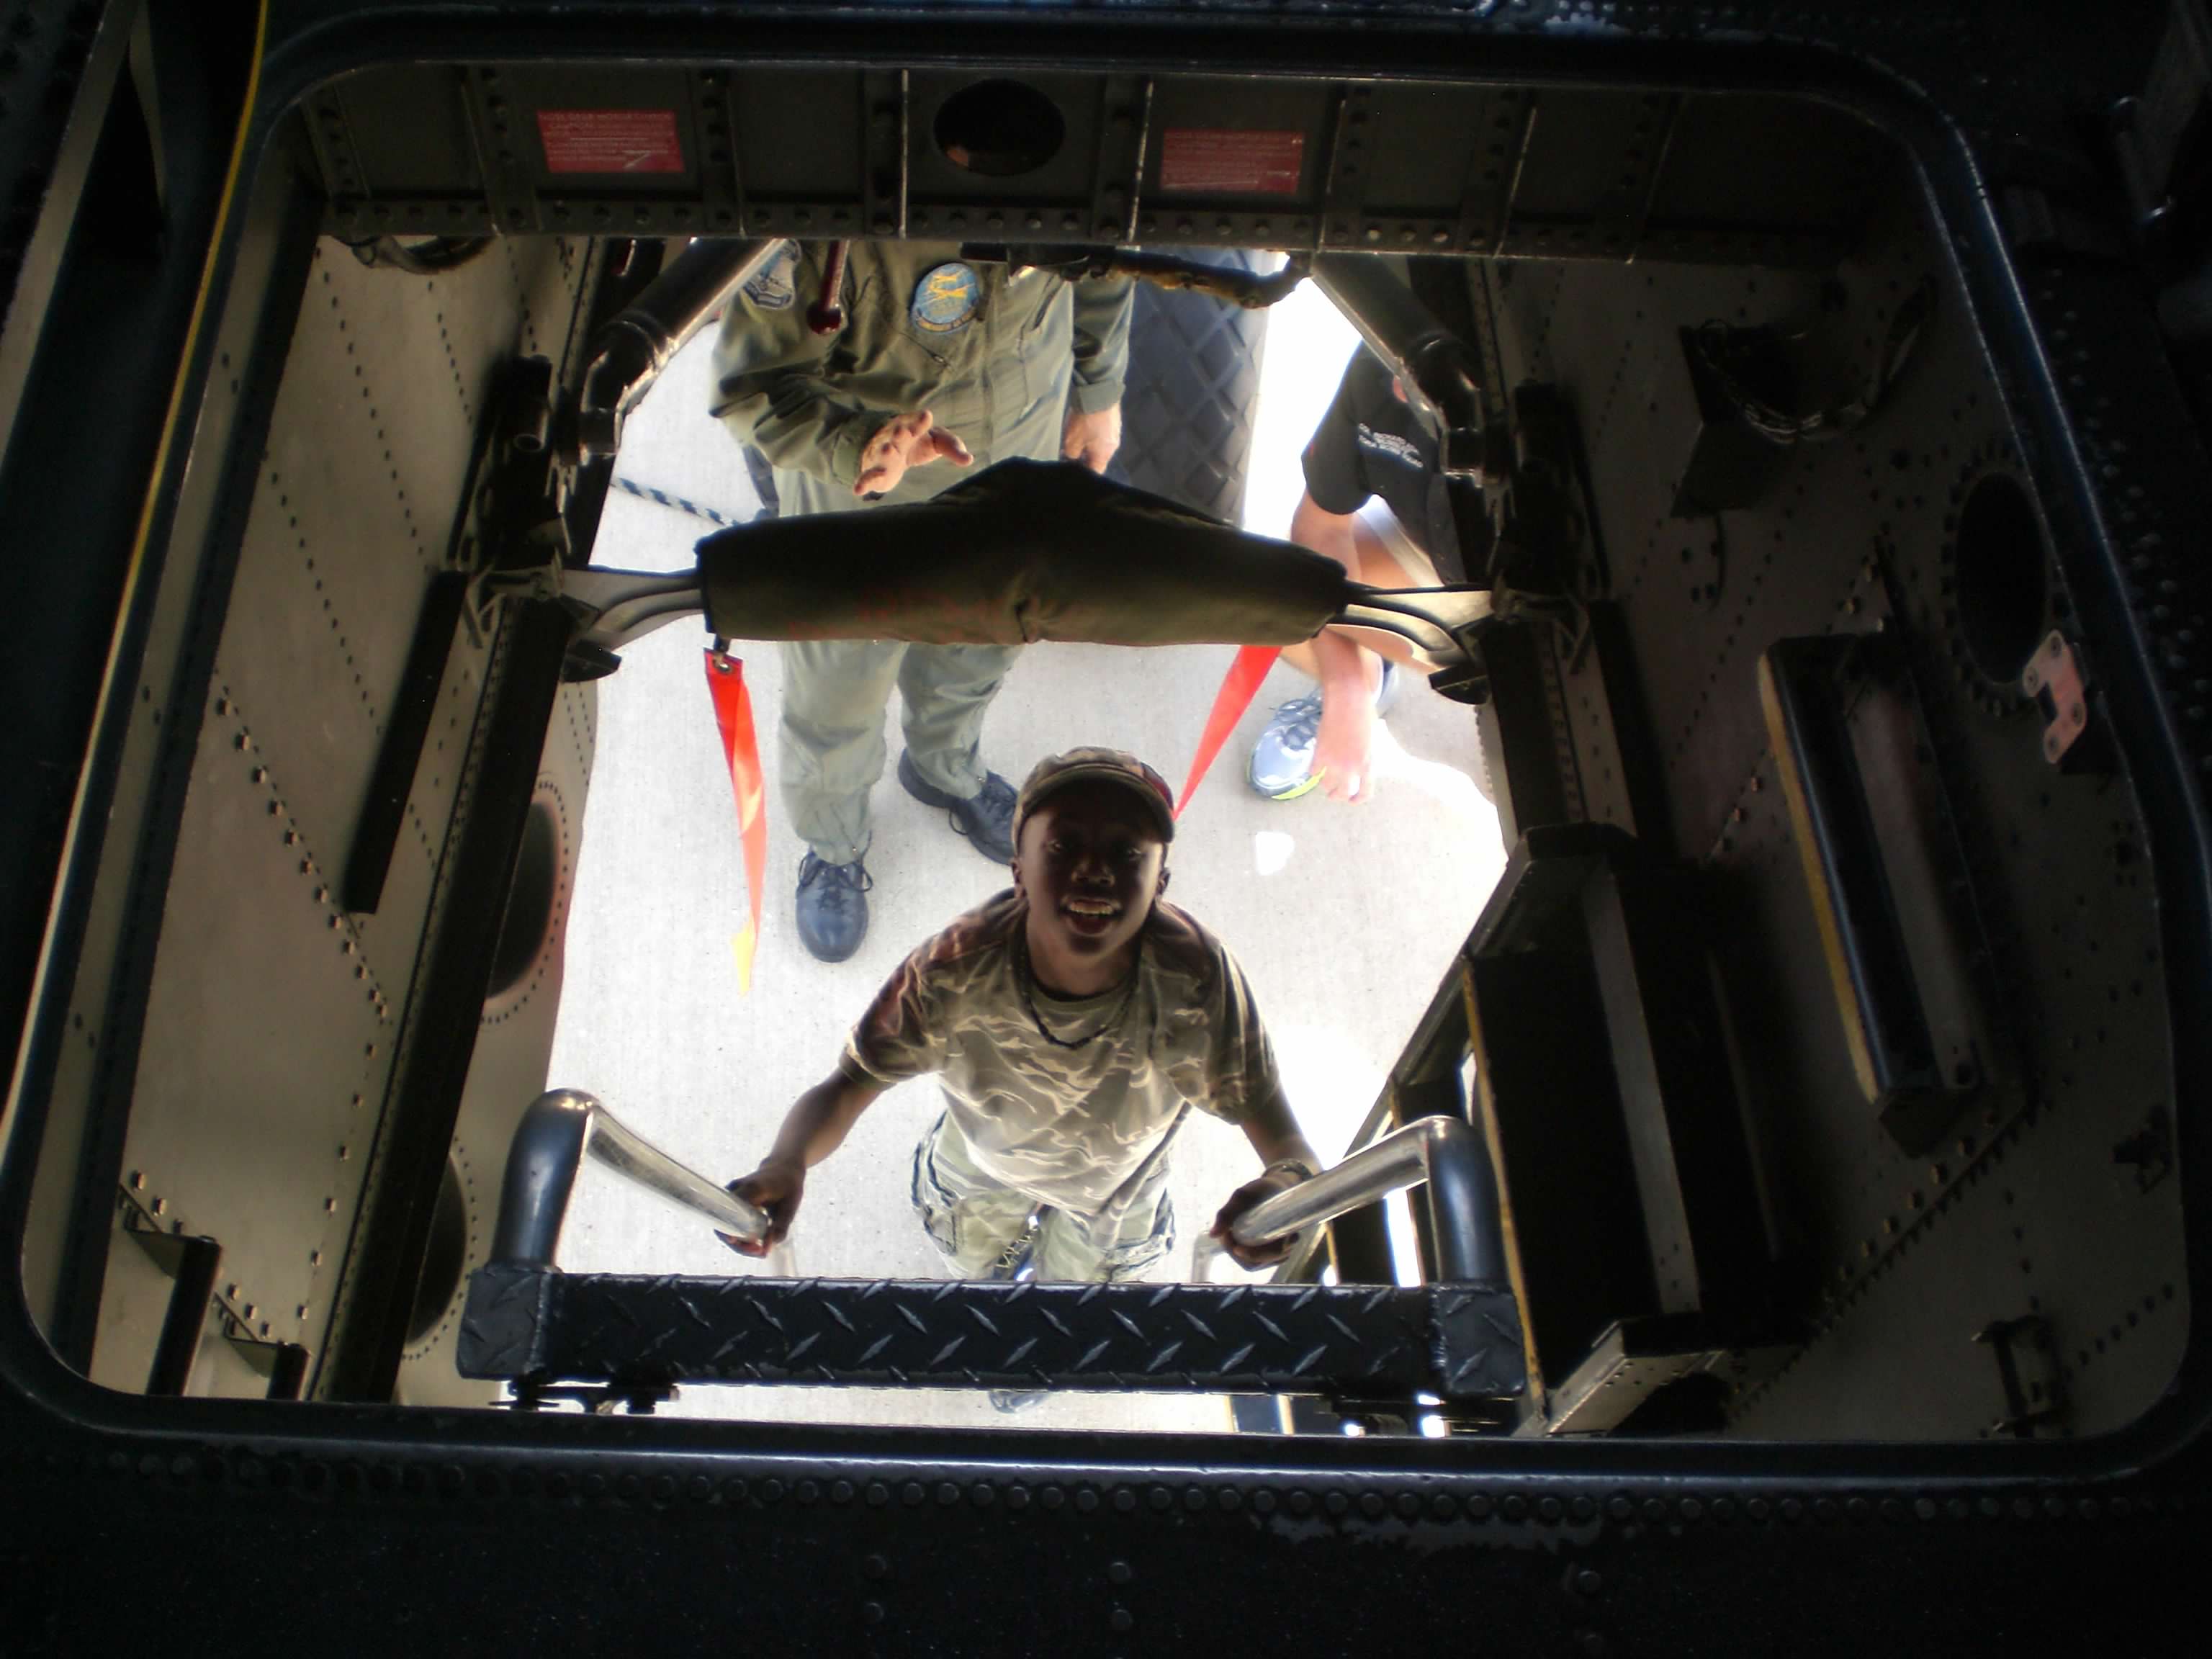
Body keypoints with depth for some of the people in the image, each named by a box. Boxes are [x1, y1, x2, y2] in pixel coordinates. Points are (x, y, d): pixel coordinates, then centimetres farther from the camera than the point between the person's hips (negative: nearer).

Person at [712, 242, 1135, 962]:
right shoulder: (825, 236, -39)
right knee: (841, 677, 15)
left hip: (1024, 442, 4)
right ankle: (832, 849, 47)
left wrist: (1100, 390, 12)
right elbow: (756, 387, -29)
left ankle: (945, 767, 63)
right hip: (860, 478, -4)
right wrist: (858, 449, -48)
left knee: (983, 634, 28)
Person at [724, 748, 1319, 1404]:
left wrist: (1290, 1179, -64)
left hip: (1112, 1185, 0)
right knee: (973, 1260, 33)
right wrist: (784, 1165, -55)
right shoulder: (954, 973, -43)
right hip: (981, 1161, 0)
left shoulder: (1198, 982, -45)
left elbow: (1279, 1134, -38)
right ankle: (1001, 1256, 72)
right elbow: (847, 1087, -33)